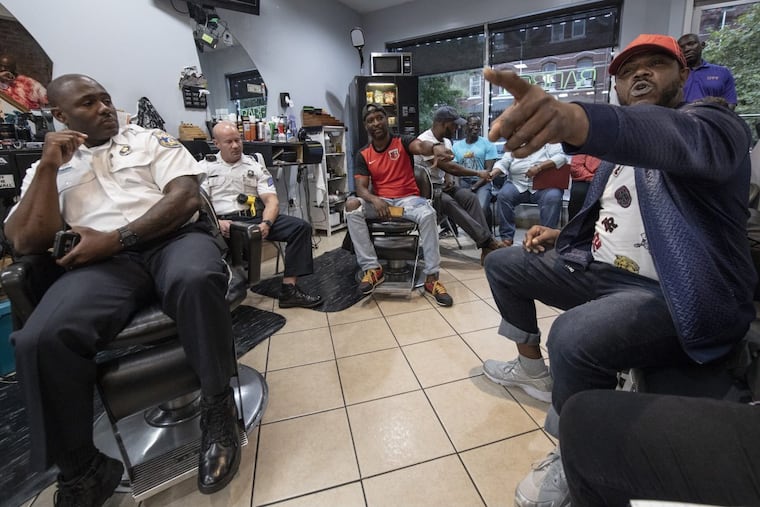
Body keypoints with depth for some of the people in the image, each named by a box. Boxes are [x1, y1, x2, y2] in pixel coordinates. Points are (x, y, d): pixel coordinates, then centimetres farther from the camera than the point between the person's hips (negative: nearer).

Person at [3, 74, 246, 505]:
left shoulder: (153, 140, 17)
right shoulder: (50, 168, 22)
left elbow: (186, 197, 0)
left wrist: (118, 238, -9)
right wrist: (49, 167, 4)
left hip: (174, 238, -1)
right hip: (105, 260, 2)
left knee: (196, 280, -38)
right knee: (42, 339, -28)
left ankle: (218, 407, -17)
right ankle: (81, 469, -6)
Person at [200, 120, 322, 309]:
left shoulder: (255, 166, 15)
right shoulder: (205, 167, 12)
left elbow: (271, 200, 5)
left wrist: (266, 223, -17)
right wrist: (216, 222, -21)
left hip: (255, 218, 3)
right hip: (224, 222, -2)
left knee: (301, 227, -18)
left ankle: (289, 289, -21)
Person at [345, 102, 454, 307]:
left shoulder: (403, 142, 0)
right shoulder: (363, 155, 6)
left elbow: (420, 145, -25)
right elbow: (361, 188, -4)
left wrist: (436, 147, -51)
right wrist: (375, 200, -29)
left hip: (408, 199, -2)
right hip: (380, 202, 2)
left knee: (428, 214, -34)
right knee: (352, 206, -27)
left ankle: (432, 277, -24)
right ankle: (372, 269, -23)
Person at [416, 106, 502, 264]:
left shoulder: (446, 141, 12)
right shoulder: (425, 141, -18)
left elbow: (448, 167, 14)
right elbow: (448, 167, -22)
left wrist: (448, 182, -10)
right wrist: (477, 173, -13)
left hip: (441, 184, 8)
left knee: (470, 197, -18)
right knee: (449, 203, -34)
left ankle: (486, 247, -26)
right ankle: (487, 241, -32)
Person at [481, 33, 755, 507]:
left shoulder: (713, 122, -10)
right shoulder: (620, 152, 17)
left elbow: (676, 140, -37)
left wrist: (572, 118, -58)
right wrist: (561, 234, 4)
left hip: (682, 295, -8)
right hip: (605, 271, 9)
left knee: (574, 337, -37)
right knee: (504, 264, 9)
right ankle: (531, 364, 26)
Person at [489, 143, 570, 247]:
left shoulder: (549, 144, 7)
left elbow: (561, 157, -10)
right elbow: (503, 163, 2)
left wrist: (539, 167, -23)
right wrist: (493, 173, -21)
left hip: (544, 187, -2)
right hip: (518, 185, 2)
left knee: (553, 197, -32)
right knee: (503, 195, -26)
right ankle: (506, 237, -23)